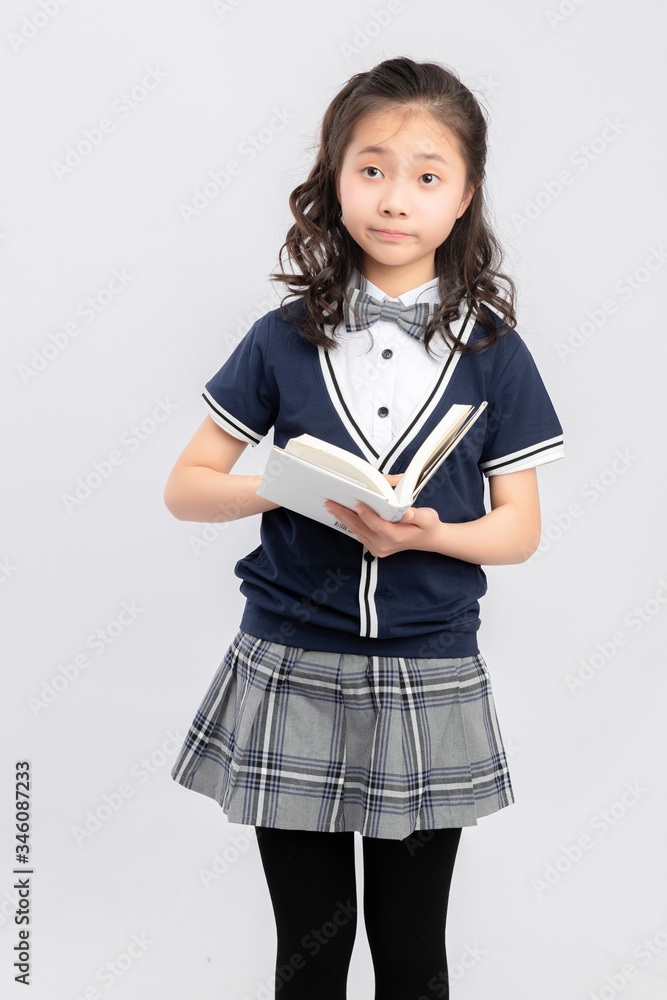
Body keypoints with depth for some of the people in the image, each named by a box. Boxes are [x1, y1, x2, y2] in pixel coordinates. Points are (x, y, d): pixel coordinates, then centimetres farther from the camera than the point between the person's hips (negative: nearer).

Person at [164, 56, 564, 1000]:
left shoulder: (494, 353, -1)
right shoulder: (285, 340, -1)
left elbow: (519, 528, 2)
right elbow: (186, 486, 2)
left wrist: (427, 531, -18)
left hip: (429, 683, 0)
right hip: (292, 676, 0)